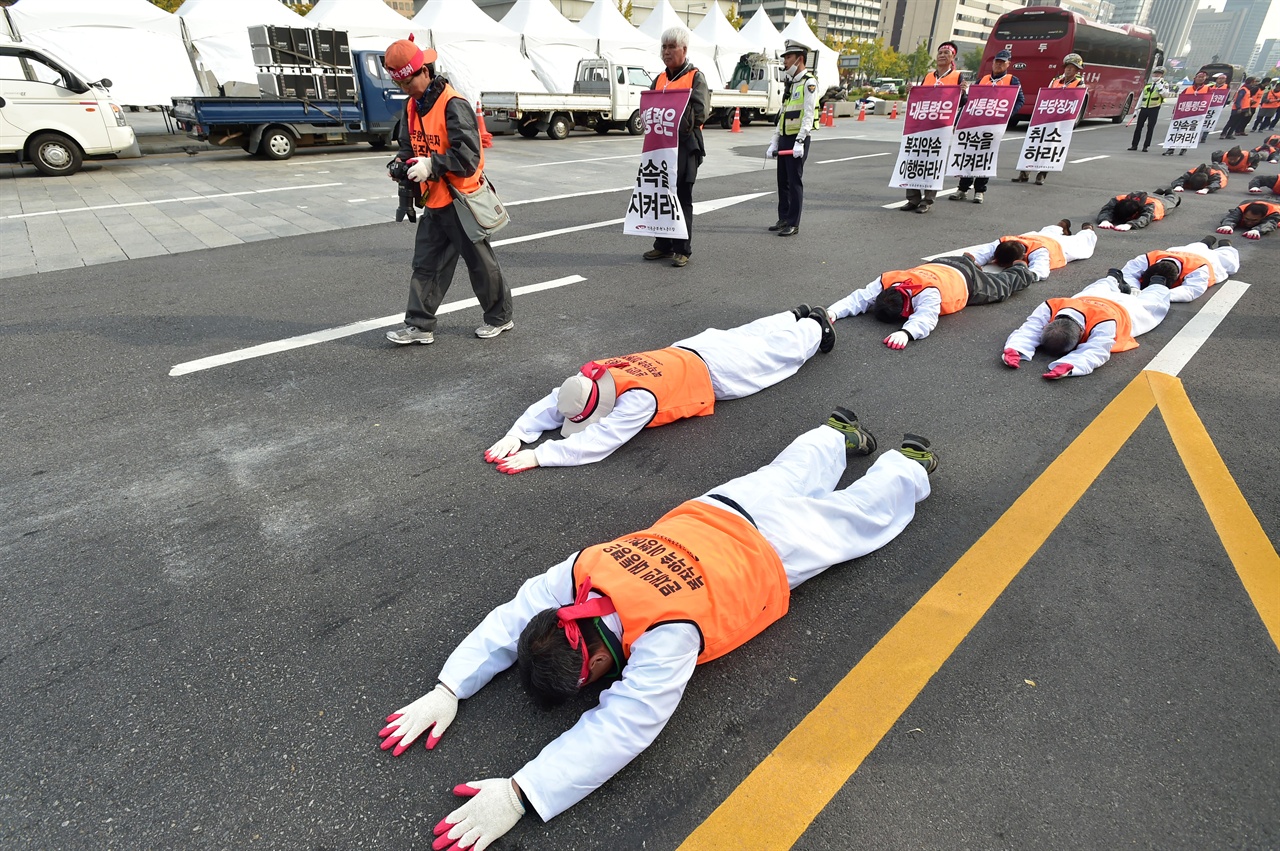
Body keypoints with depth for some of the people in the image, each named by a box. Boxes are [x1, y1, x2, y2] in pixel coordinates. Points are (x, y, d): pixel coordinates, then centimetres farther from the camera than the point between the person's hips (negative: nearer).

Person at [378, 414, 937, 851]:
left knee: (861, 512, 25)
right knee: (793, 473, 35)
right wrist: (447, 690, -33)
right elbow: (509, 618, -22)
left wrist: (518, 794, -55)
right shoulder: (583, 569, -30)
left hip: (775, 545, -5)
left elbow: (622, 729, -51)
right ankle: (839, 434, 62)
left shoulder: (668, 636, -47)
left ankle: (911, 463, 51)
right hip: (712, 512, 5)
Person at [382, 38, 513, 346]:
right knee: (426, 264, 7)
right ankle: (420, 326, 13)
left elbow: (468, 156, -23)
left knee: (480, 262, 5)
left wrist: (431, 165, -25)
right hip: (435, 200, 8)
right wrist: (402, 161, -2)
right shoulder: (413, 105, 8)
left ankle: (500, 317, 23)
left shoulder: (453, 105, -18)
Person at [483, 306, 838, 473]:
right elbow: (548, 405, -17)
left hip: (715, 370, -6)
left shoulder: (639, 396, -44)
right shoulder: (591, 377, -23)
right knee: (752, 335, 30)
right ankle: (798, 316, 54)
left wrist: (538, 456, -50)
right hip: (685, 352, 6)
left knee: (782, 349, 21)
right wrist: (516, 435, -32)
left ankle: (817, 325, 46)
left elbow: (598, 441, -48)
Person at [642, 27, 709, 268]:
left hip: (685, 144, -6)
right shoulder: (660, 79, 18)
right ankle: (663, 245, 18)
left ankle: (682, 249, 1)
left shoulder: (695, 77, 0)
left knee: (682, 197, -4)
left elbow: (701, 112, -11)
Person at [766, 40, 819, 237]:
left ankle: (793, 224, -3)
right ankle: (783, 219, 19)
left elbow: (809, 115, -16)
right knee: (783, 180, 10)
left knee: (795, 181, -7)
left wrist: (800, 141, -24)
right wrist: (774, 142, 15)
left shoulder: (808, 82, -7)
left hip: (798, 140, -8)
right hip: (784, 139, 8)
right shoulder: (789, 84, 20)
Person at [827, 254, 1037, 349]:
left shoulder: (928, 292, -50)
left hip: (967, 280, -3)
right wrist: (833, 312, -55)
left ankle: (1021, 269, 56)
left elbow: (926, 318, -66)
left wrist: (906, 332, -85)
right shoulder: (887, 280, -35)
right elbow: (860, 298, -38)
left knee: (1002, 286, 29)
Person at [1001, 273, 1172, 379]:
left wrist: (1068, 365, -84)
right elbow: (1029, 331, -52)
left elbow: (1095, 352, -64)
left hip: (1125, 308, -2)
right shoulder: (1050, 308, -47)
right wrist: (1014, 349, -75)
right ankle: (1114, 280, 68)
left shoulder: (1104, 324, -55)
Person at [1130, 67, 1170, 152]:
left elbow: (1165, 94, -14)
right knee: (1138, 127, 4)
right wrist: (1137, 108, 14)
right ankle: (1134, 145, 10)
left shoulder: (1164, 85, 2)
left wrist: (1159, 85, -17)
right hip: (1144, 108, 4)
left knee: (1150, 128, -4)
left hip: (1154, 109, -4)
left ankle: (1146, 146, -2)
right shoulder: (1147, 85, 15)